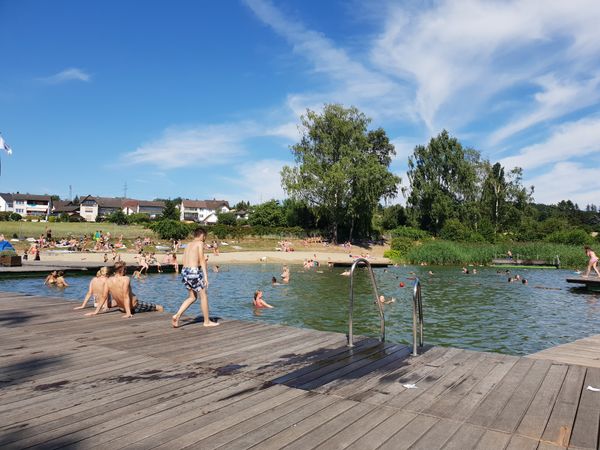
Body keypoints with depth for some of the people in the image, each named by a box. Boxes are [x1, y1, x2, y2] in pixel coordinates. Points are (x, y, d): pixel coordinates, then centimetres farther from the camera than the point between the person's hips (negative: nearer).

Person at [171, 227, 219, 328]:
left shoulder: (188, 245, 19)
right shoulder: (200, 243, -3)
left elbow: (185, 262, 17)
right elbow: (202, 260, -12)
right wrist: (205, 276, -16)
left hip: (184, 271, 8)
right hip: (194, 272, -8)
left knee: (192, 297, 19)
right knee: (204, 296, 6)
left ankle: (177, 316, 5)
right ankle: (207, 321, 14)